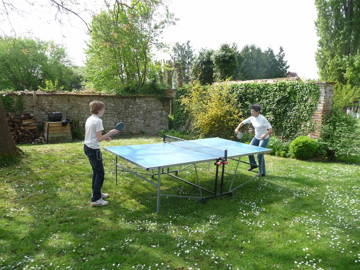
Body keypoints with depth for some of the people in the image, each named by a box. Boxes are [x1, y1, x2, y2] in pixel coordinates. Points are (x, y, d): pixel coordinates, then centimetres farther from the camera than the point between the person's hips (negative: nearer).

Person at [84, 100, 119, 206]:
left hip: (87, 147, 10)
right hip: (94, 149, -10)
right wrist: (110, 133, -10)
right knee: (100, 173, -2)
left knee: (96, 172, 20)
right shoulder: (98, 120, -17)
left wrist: (104, 137, 15)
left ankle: (97, 193, 33)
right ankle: (95, 200, 2)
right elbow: (99, 139, -19)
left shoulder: (89, 119, 10)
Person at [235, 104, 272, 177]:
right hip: (256, 137, 7)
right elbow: (243, 122, 2)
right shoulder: (252, 118, -6)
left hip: (264, 138, -7)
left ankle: (262, 172, 4)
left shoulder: (263, 119, -25)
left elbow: (271, 129, -25)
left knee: (260, 155, -10)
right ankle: (253, 164, 31)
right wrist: (237, 128, -16)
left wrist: (265, 135, -43)